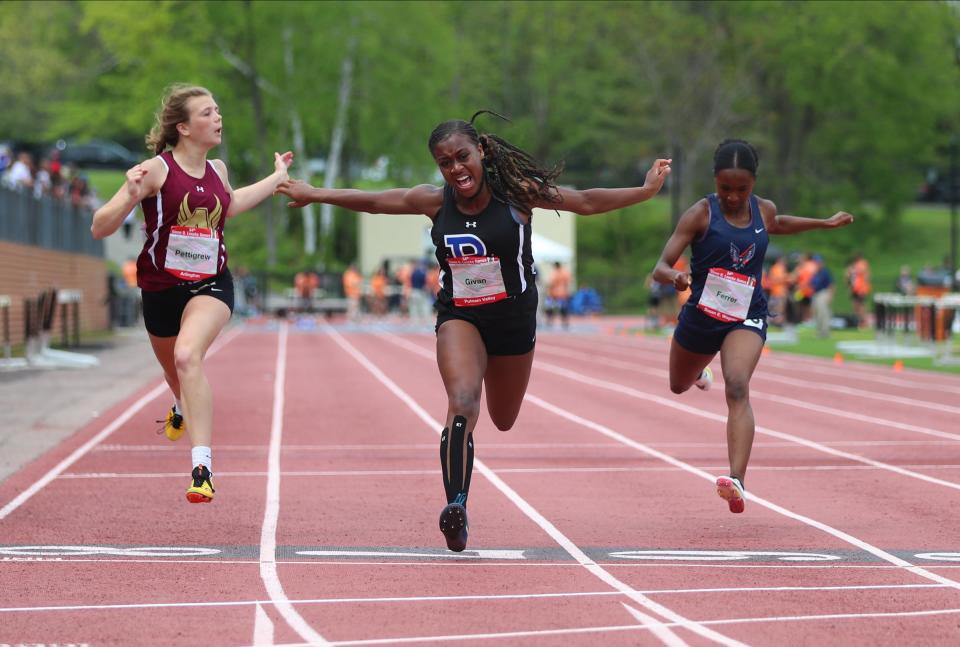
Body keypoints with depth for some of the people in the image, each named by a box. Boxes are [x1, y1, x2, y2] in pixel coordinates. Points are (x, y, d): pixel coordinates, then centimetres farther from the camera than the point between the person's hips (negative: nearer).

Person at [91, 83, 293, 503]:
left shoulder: (218, 171, 2)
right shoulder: (157, 170, -13)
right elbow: (99, 229, -15)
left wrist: (276, 178, 30)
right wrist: (130, 197, -33)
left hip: (211, 285, 0)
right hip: (161, 288, 0)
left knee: (187, 355, -29)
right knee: (175, 371, 22)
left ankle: (202, 467, -35)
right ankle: (183, 408, 63)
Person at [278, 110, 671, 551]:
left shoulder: (516, 193, -13)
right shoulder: (435, 201, -8)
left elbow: (584, 202, -10)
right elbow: (371, 201, 4)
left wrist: (644, 191, -18)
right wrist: (312, 195, 8)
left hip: (513, 316, 1)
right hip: (458, 317, -1)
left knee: (504, 421, 18)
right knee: (462, 404, -27)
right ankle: (455, 506, -28)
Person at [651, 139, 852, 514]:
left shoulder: (764, 211, -1)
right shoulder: (700, 214, -15)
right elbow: (661, 267, -20)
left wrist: (825, 223, 29)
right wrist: (675, 277, -43)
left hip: (747, 318, 0)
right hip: (700, 315, 0)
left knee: (737, 387, -27)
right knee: (679, 386, 26)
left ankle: (737, 480, -41)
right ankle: (700, 369, 68)